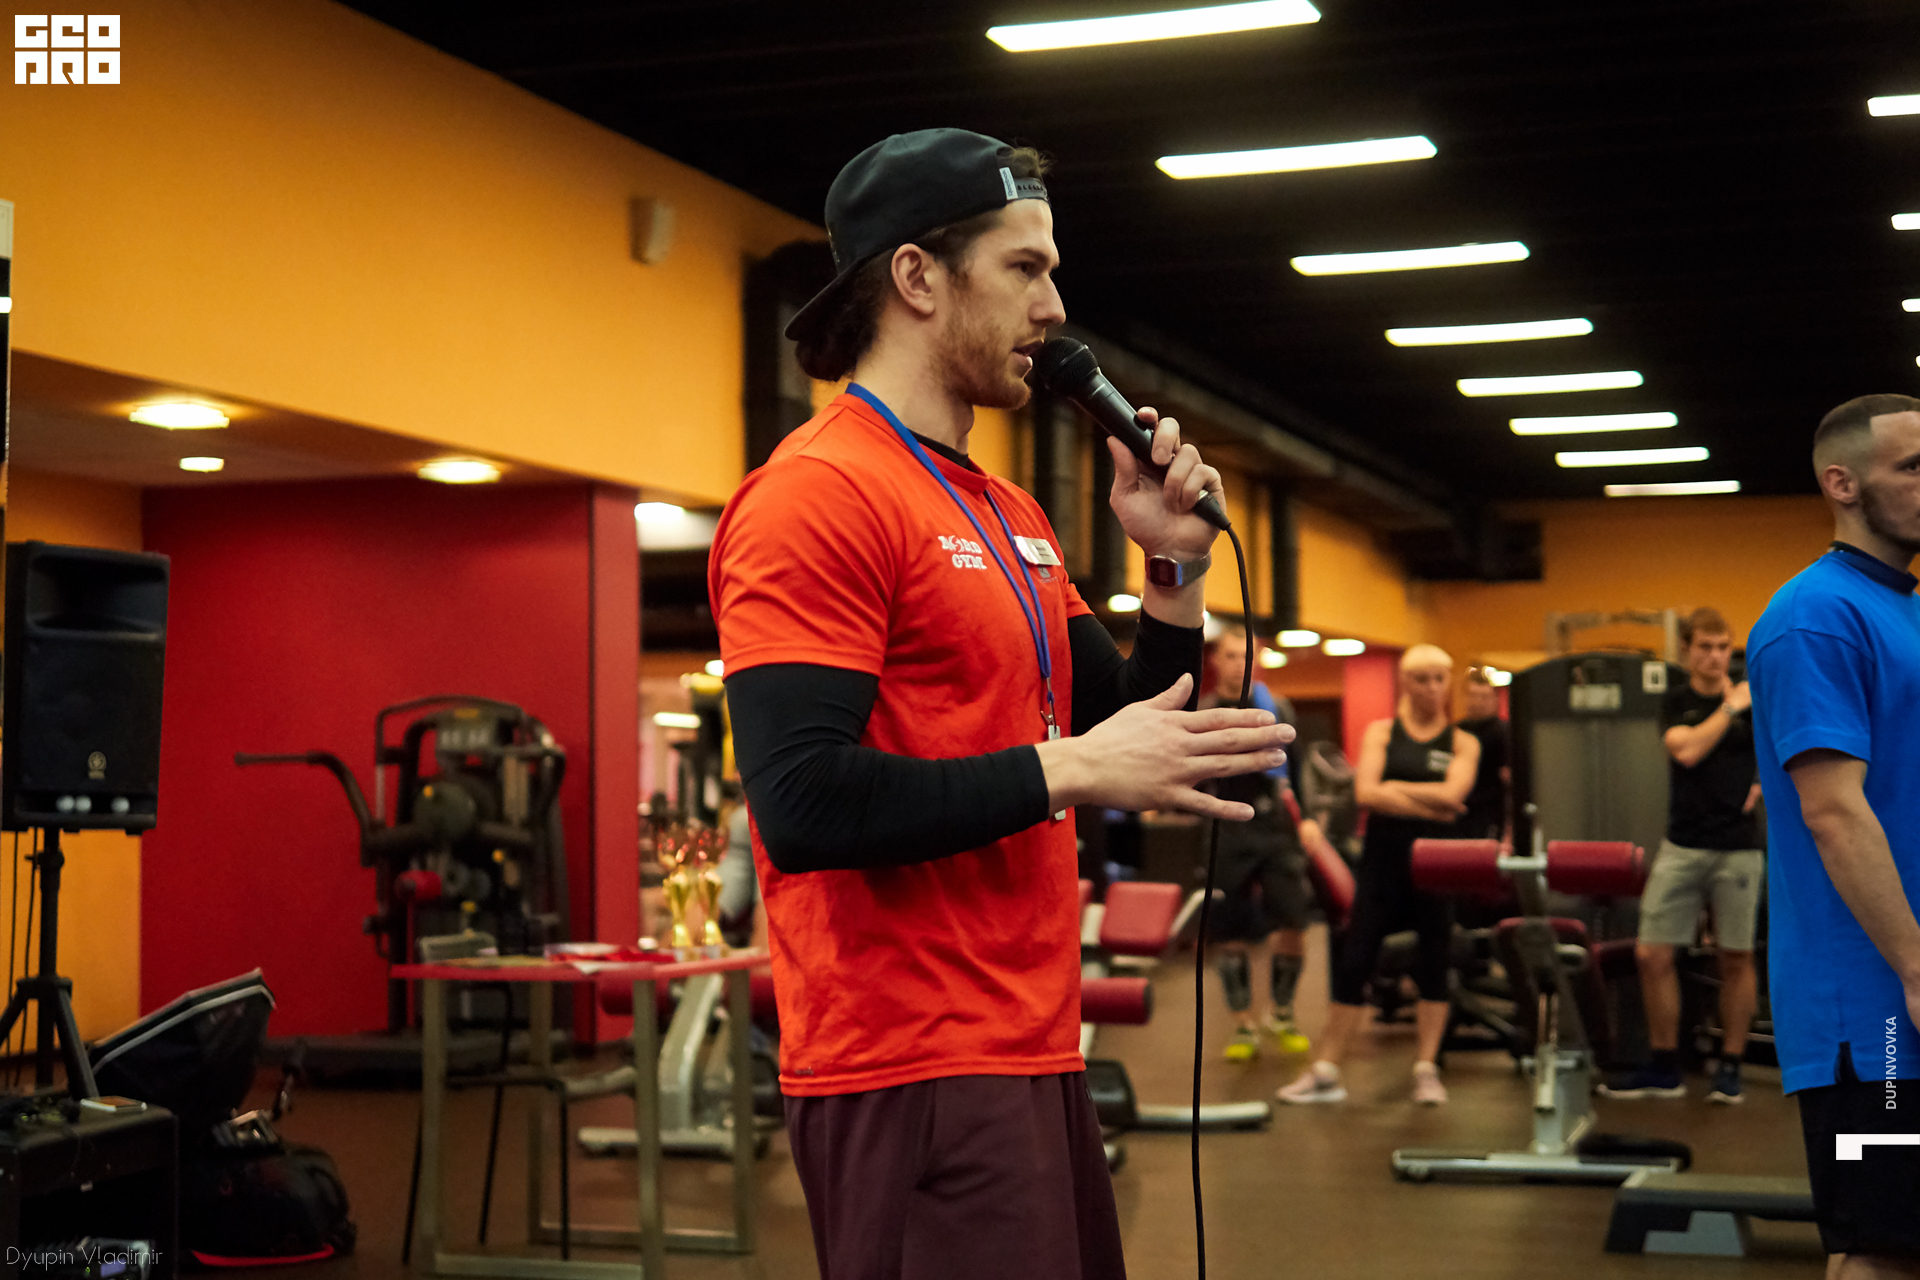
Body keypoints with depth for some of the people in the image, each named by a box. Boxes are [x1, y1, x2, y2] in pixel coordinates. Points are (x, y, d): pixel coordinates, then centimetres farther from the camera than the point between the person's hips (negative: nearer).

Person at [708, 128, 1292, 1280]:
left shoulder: (1011, 515, 15)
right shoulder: (820, 495, -14)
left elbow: (1122, 729, 20)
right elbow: (802, 805, -23)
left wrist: (1175, 568, 6)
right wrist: (1067, 770, -20)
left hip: (1034, 1053, 10)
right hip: (916, 1071, -9)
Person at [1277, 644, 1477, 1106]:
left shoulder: (1462, 743, 6)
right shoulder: (1381, 733, 6)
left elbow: (1452, 793, -12)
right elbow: (1366, 793, -8)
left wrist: (1395, 789, -9)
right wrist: (1428, 808, -13)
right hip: (1384, 860, 0)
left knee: (1435, 964, 3)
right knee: (1353, 963, 0)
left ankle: (1427, 1069, 13)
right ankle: (1324, 1072, 5)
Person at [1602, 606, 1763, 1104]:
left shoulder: (1754, 701, 3)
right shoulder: (1676, 702, 6)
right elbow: (1687, 750, -13)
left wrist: (1764, 787, -6)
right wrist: (1729, 707, -9)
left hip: (1738, 849, -1)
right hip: (1682, 846, 1)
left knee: (1736, 959, 3)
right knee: (1652, 955, -3)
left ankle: (1730, 1068, 15)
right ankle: (1664, 1068, 9)